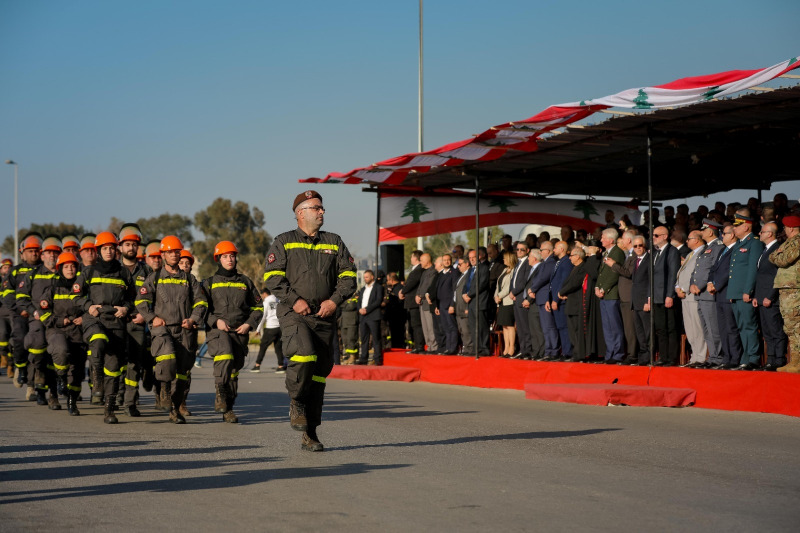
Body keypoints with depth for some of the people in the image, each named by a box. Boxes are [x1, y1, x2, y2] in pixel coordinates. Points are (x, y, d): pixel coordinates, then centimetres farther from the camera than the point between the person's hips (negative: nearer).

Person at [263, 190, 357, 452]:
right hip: (293, 314, -4)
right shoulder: (284, 242, 6)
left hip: (324, 316, 4)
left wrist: (334, 300, -5)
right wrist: (295, 300, -13)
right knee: (304, 356, -30)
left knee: (319, 372, 4)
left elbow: (348, 276, 12)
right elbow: (272, 277, -2)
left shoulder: (334, 243, 15)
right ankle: (296, 403, -3)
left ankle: (309, 435, 12)